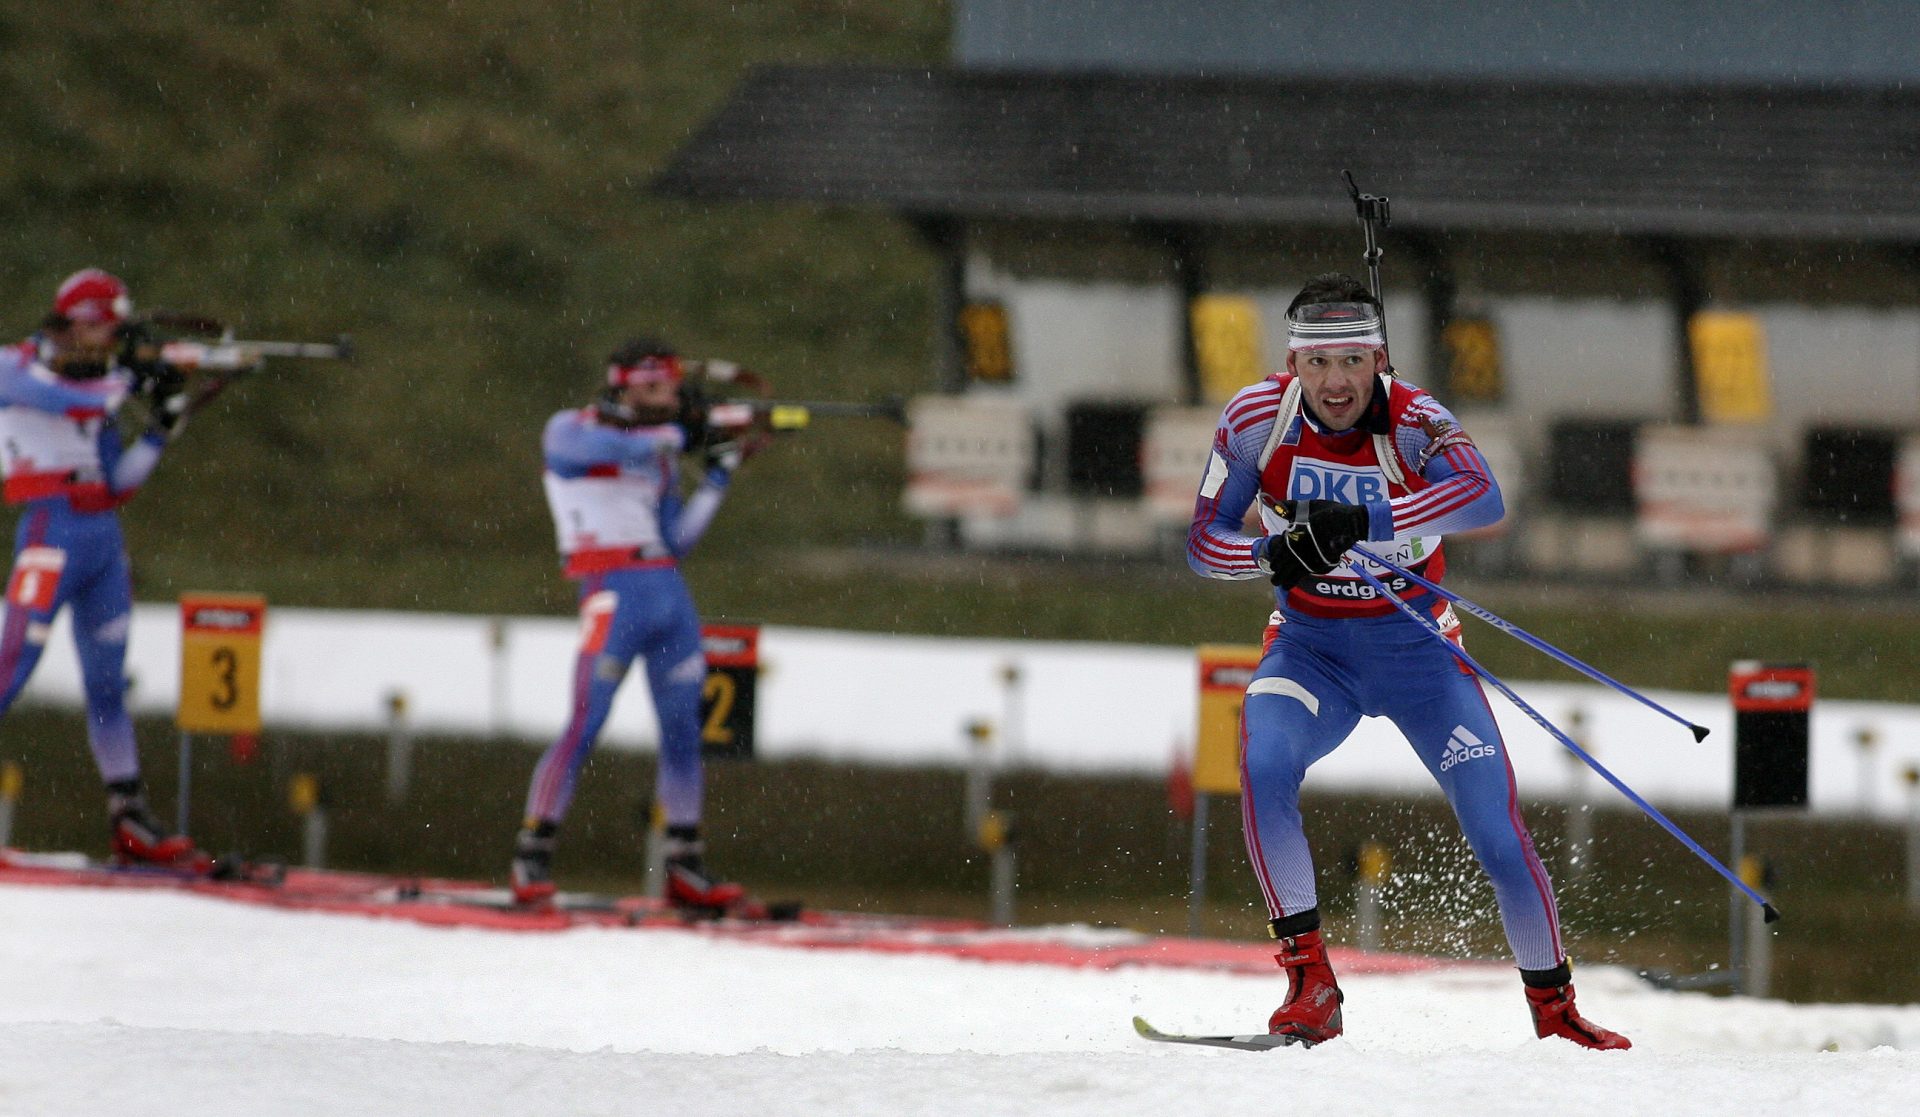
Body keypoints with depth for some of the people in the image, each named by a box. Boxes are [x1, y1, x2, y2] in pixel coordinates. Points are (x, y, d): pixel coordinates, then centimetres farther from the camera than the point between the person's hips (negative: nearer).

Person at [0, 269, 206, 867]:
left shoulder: (98, 384, 19)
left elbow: (119, 484, 16)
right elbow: (64, 399, -20)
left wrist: (160, 430, 7)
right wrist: (128, 379, -10)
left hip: (105, 543, 7)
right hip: (52, 529, -7)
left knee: (108, 685, 11)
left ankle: (130, 819, 14)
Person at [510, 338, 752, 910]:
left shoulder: (657, 453, 20)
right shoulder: (570, 431, 3)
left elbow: (676, 540, 13)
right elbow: (614, 447, -19)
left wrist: (719, 475, 8)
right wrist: (679, 433, -8)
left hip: (670, 595, 7)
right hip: (613, 594, -7)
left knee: (683, 732, 8)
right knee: (585, 726, -13)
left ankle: (686, 872, 14)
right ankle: (532, 857, -8)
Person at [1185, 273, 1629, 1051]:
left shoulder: (1412, 422, -21)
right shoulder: (1256, 419, -13)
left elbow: (1484, 498, -40)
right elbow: (1203, 542, -8)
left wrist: (1361, 521, -51)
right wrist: (1272, 554, -30)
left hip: (1417, 645, -1)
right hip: (1310, 648, 1)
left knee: (1496, 831, -7)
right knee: (1263, 766, -29)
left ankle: (1554, 1007, 16)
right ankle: (1309, 981, -23)